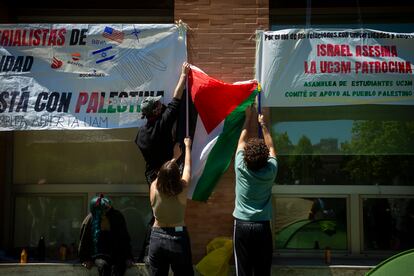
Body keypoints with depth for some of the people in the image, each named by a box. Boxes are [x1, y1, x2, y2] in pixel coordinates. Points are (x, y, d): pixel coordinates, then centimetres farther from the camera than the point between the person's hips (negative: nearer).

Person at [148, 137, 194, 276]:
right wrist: (187, 146, 18)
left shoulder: (154, 188, -8)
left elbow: (164, 174, 13)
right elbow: (188, 167, 2)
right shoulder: (182, 189, -13)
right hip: (178, 237, -2)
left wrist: (174, 158, 28)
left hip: (157, 237, 3)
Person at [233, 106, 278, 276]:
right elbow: (270, 146, 14)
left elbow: (242, 140, 9)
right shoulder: (270, 170, -5)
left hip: (242, 225, 0)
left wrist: (248, 117, 21)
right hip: (262, 226, 0)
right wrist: (262, 124, 24)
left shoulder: (241, 167, -7)